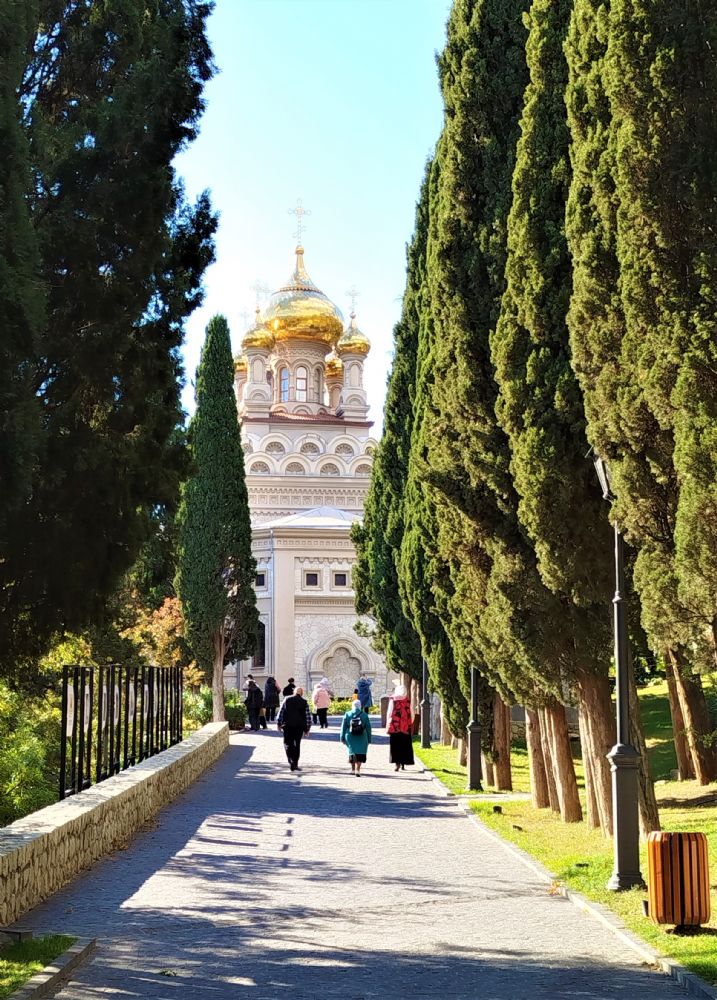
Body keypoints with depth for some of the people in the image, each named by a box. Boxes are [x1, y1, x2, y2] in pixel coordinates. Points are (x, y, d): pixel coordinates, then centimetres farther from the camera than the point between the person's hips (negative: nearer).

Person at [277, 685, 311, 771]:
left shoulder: (287, 700, 4)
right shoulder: (304, 702, 3)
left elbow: (281, 712, 2)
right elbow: (308, 717, 3)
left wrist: (278, 723, 8)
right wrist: (307, 729, 10)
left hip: (287, 725, -1)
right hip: (299, 726, 1)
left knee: (288, 743, 2)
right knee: (297, 744, 13)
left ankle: (291, 761, -19)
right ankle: (295, 764, 14)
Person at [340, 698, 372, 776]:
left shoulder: (347, 714, -2)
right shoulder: (364, 715, -3)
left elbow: (343, 727, 1)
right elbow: (368, 727, 0)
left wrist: (342, 738, 8)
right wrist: (369, 739, 7)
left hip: (350, 737, 1)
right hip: (361, 738, -1)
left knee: (352, 752, 16)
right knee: (360, 753, 1)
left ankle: (353, 769, 25)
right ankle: (357, 770, -10)